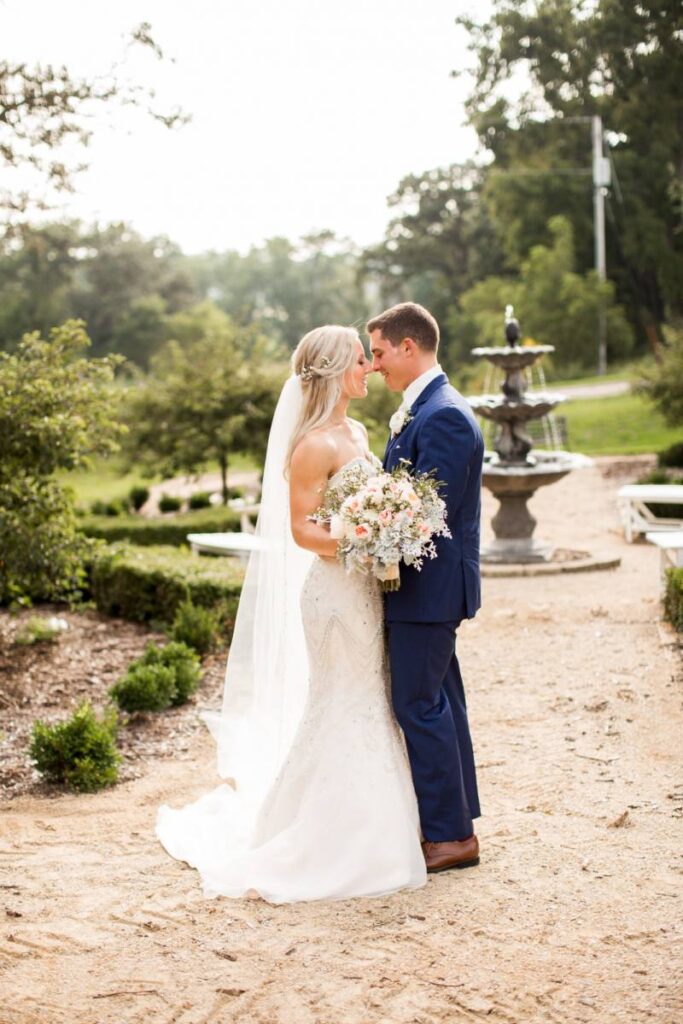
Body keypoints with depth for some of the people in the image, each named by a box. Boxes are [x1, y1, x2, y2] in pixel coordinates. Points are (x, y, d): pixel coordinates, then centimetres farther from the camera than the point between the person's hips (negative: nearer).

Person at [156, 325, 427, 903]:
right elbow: (301, 529, -18)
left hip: (367, 591, 9)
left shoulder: (358, 434, 11)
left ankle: (365, 836, 28)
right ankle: (323, 843, 14)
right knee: (339, 710, -1)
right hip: (336, 591, -9)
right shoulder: (315, 446, -15)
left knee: (369, 708, 15)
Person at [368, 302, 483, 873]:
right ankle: (457, 821, 26)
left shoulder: (444, 418, -19)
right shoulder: (421, 410, 13)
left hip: (428, 587, -10)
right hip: (423, 585, 10)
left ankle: (450, 835, 6)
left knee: (418, 705, -4)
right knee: (438, 703, 16)